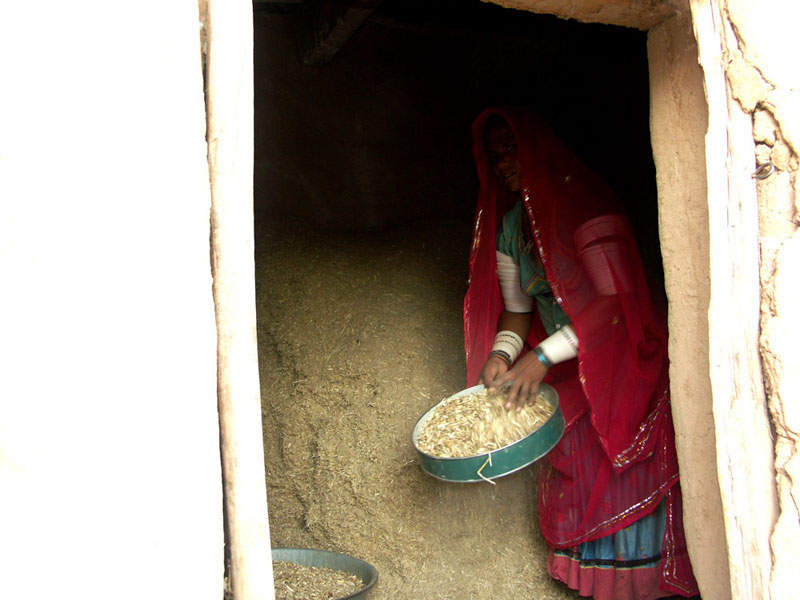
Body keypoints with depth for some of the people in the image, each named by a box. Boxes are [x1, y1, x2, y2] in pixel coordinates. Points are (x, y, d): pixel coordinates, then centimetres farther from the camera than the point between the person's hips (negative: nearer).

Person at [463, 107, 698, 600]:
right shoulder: (508, 227, 7)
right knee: (568, 474, 7)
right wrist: (503, 352, -7)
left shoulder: (583, 204, -16)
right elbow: (517, 308, 14)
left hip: (617, 369, -6)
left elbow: (614, 302, -22)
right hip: (566, 374, 7)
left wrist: (542, 356, -25)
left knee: (620, 480, -3)